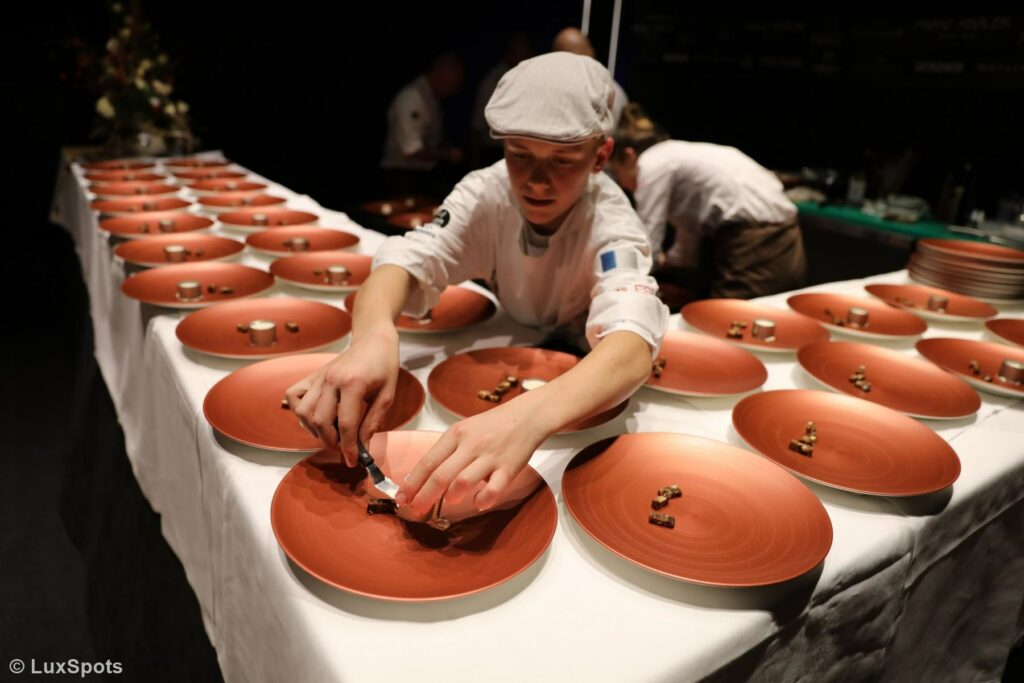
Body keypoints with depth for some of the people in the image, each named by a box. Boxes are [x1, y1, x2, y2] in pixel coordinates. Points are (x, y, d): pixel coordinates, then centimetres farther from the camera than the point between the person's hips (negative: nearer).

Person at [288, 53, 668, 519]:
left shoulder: (612, 227, -27)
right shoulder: (489, 192, -17)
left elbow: (633, 349, -45)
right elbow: (405, 259, -30)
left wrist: (531, 414, -66)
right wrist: (375, 335, -54)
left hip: (589, 384, -3)